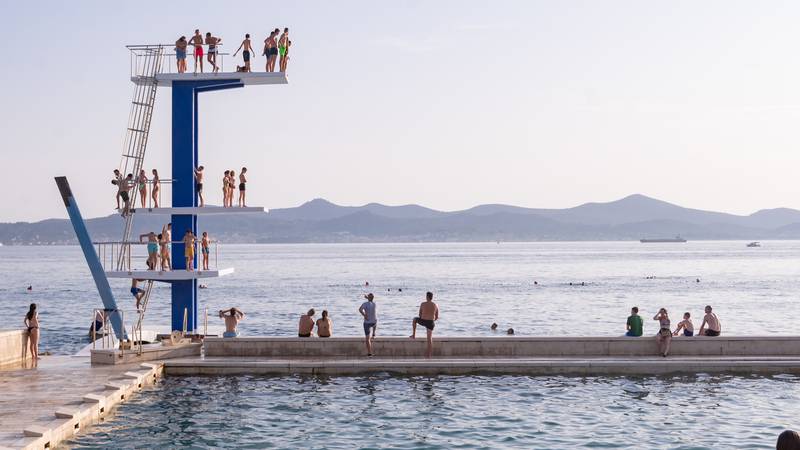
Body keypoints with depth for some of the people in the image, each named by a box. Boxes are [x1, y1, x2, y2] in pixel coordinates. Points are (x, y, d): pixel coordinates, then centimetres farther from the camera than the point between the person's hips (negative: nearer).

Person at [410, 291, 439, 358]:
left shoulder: (423, 304, -6)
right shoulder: (435, 306, 2)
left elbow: (420, 314, 2)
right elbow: (437, 317, 7)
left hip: (423, 321, -2)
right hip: (431, 323, 2)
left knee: (414, 319, 31)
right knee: (430, 338, 10)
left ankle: (414, 335, 31)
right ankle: (429, 354, 10)